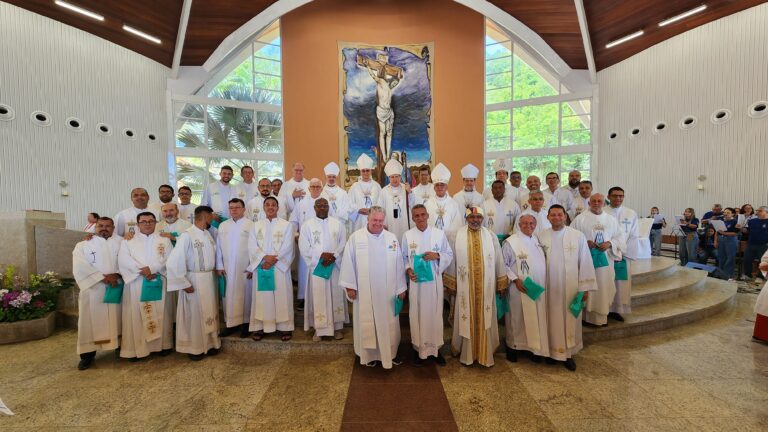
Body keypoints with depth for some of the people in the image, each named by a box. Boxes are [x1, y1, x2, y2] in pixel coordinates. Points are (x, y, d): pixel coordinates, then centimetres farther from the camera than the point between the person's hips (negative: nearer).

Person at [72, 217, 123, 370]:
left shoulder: (121, 242, 10)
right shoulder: (83, 245, 7)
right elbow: (80, 267, -7)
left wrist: (117, 274, -16)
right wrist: (103, 277, -15)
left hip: (116, 287, 1)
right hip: (93, 288, -1)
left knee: (116, 319, 7)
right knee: (90, 321, 2)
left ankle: (120, 346, 18)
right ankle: (88, 354, 11)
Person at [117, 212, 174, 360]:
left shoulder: (164, 240, 10)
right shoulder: (128, 241, 9)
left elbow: (169, 259, -3)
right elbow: (124, 260, -5)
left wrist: (152, 268, -16)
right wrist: (142, 271, -16)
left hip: (159, 283, 1)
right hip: (136, 284, 0)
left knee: (161, 314, 5)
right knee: (136, 315, 0)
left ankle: (163, 344, 13)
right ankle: (136, 348, 9)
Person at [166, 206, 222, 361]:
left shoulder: (207, 233, 5)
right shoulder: (187, 235, -18)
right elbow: (174, 262, -20)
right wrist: (184, 283, -17)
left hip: (208, 279, 7)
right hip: (194, 280, -7)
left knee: (209, 312, 15)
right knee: (194, 314, 7)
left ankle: (209, 343, 31)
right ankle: (193, 347, 24)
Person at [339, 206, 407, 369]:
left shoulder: (392, 238, 1)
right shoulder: (355, 237, -5)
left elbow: (399, 264, 4)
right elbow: (348, 262, -3)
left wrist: (401, 287, 4)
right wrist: (350, 286, -5)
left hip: (387, 291, 2)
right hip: (364, 291, -2)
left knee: (388, 323, 13)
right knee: (367, 323, 11)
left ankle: (390, 352, 32)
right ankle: (370, 354, 29)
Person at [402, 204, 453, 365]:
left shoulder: (439, 233, -1)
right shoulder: (407, 235, -1)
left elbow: (449, 255, 4)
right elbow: (404, 257, 5)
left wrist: (437, 255, -15)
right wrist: (408, 270, -13)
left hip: (434, 281, 0)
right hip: (416, 281, 0)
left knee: (435, 314, 9)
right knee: (417, 315, 7)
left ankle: (435, 348, 28)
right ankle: (419, 348, 26)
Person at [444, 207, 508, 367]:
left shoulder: (491, 236, 0)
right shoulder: (458, 236, -4)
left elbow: (498, 261, 4)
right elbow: (452, 260, 0)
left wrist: (502, 284, 5)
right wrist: (450, 283, 1)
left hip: (486, 287, 1)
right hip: (465, 286, -1)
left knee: (485, 319, 10)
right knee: (466, 319, 8)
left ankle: (485, 354, 26)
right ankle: (467, 353, 25)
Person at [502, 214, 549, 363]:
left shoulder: (538, 240, 8)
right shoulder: (511, 242, -9)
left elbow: (543, 261, 16)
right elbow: (503, 264, -10)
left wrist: (543, 283, 6)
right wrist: (516, 280, -18)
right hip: (520, 289, -5)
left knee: (536, 318, 12)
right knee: (517, 317, 7)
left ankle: (534, 347, 28)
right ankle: (512, 346, 25)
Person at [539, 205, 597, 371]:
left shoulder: (578, 236, -6)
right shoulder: (541, 237, -2)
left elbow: (585, 262, -4)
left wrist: (585, 287, -4)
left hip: (571, 287, -1)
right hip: (550, 288, 1)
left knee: (570, 320, 10)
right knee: (553, 320, 11)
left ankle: (568, 353, 25)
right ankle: (553, 351, 27)